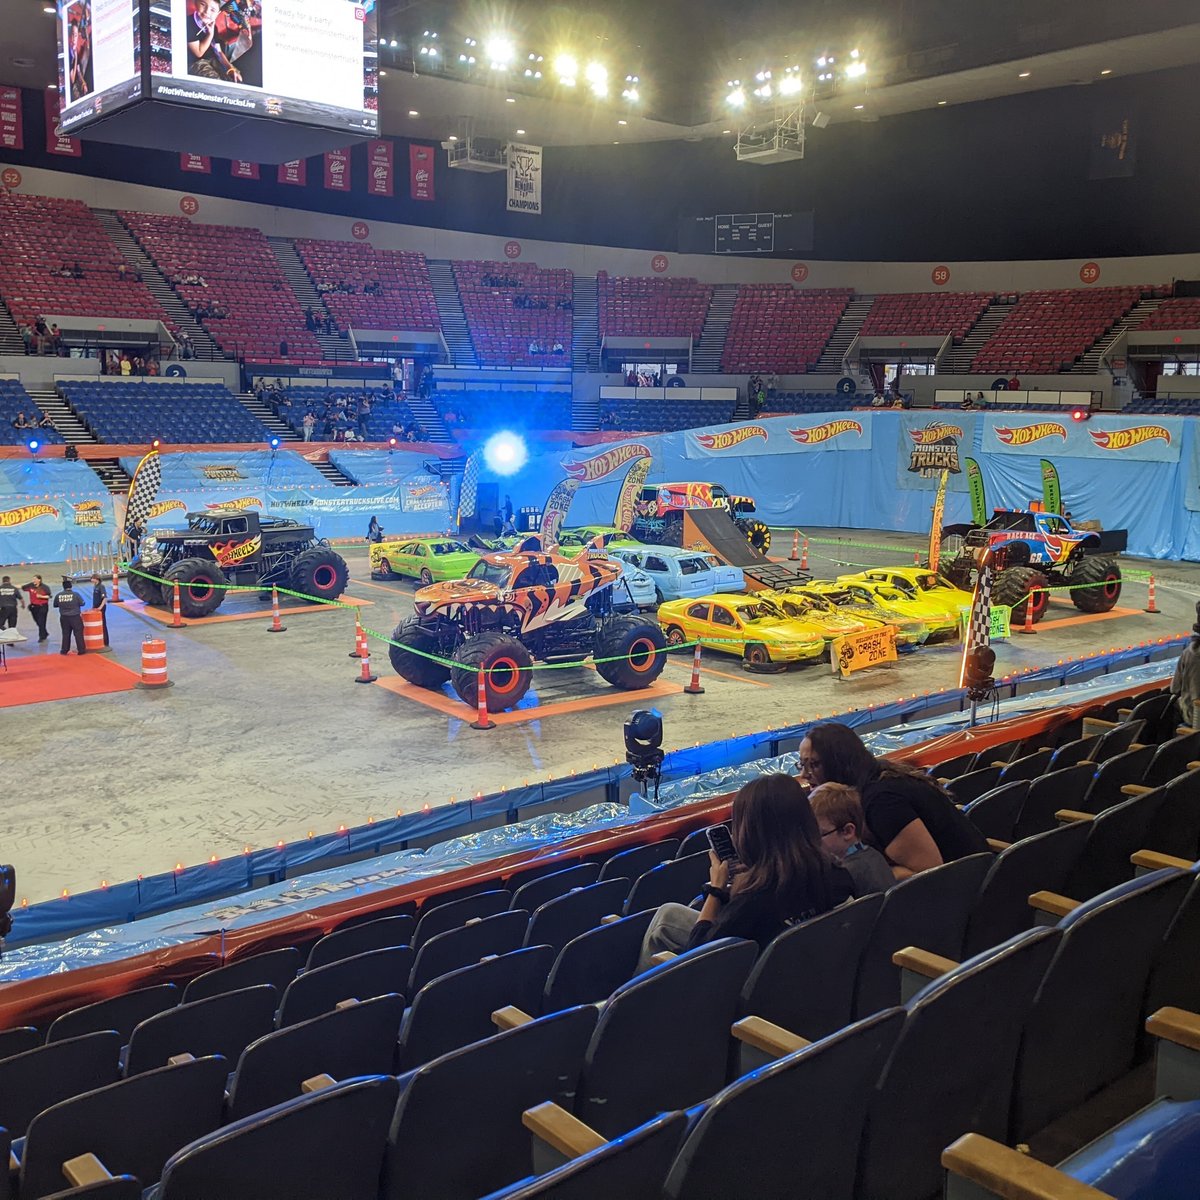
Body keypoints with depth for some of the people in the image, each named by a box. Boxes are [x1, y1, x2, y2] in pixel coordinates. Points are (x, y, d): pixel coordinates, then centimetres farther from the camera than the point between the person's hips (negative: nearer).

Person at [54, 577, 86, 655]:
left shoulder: (59, 595, -4)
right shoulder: (75, 594, -12)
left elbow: (55, 605, 7)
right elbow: (82, 603, -7)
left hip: (64, 618, 3)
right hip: (75, 617, -3)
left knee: (66, 634, 13)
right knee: (78, 634, 3)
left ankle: (64, 650, 17)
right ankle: (81, 650, 4)